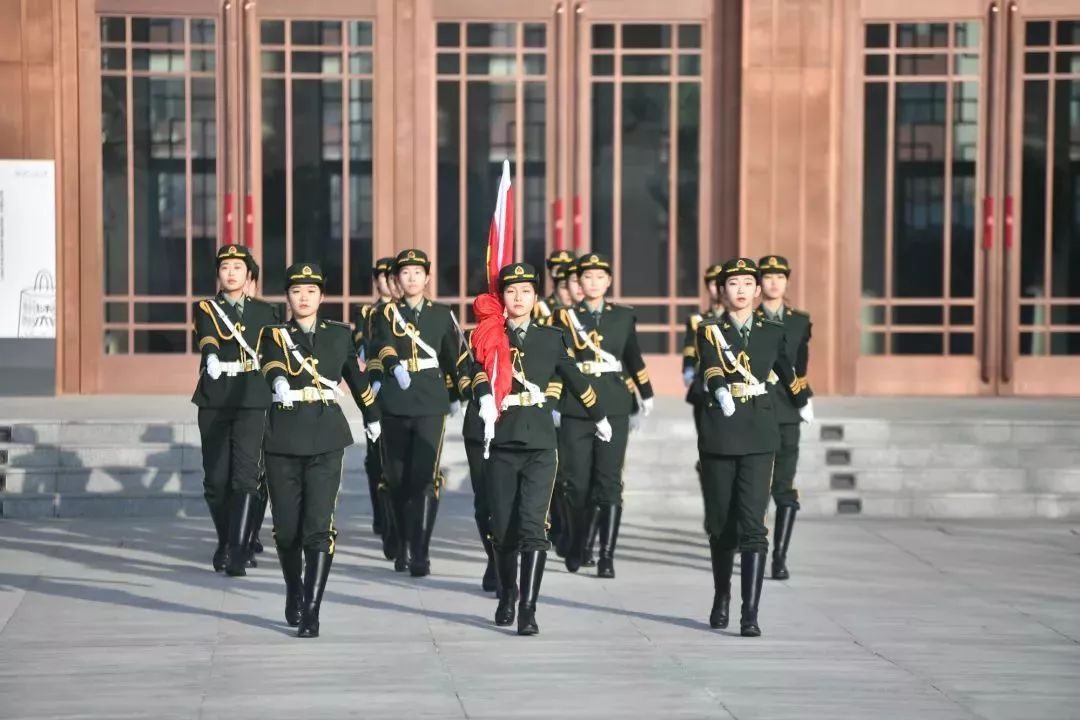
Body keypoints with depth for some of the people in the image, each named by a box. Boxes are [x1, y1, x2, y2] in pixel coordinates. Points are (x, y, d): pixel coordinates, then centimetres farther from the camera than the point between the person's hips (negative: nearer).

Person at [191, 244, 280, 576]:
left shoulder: (265, 312, 11)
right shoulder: (205, 309, 5)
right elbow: (206, 339, -17)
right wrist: (212, 357, -37)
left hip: (252, 403, 0)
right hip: (214, 404, 0)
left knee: (245, 477, -12)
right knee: (216, 479, 4)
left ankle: (238, 552, -17)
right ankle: (225, 543, 24)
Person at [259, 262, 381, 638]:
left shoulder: (339, 334, 9)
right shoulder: (275, 334, 3)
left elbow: (357, 377, 24)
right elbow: (273, 365, -20)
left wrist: (372, 416, 35)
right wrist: (279, 382, -42)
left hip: (325, 441, 0)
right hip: (284, 440, 0)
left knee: (318, 527, -11)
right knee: (287, 528, 7)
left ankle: (311, 611, -11)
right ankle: (294, 594, 33)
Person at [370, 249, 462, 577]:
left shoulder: (442, 314, 9)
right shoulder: (387, 314, 4)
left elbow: (452, 358, 19)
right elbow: (384, 347, -16)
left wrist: (455, 394, 23)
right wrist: (395, 367, -36)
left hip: (431, 405, -1)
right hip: (395, 406, 1)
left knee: (425, 479, -12)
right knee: (397, 480, 7)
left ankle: (420, 553, -13)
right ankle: (401, 548, 21)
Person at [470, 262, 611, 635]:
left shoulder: (551, 338, 7)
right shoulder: (490, 337, 2)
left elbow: (576, 381, 20)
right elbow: (480, 371, -18)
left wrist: (599, 418, 31)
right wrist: (485, 399, -39)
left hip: (541, 446, 0)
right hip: (502, 445, 1)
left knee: (533, 526, -13)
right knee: (503, 529, 9)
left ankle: (528, 611, -15)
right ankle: (507, 597, 32)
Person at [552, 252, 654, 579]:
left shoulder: (623, 316, 8)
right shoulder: (566, 317, 3)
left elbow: (634, 358, 18)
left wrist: (645, 395, 24)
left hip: (614, 410, 1)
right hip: (575, 411, -1)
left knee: (609, 483, -5)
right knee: (579, 483, 4)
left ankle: (606, 556, -4)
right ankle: (577, 546, 26)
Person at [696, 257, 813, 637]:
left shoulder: (773, 332, 6)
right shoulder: (709, 330, -1)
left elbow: (786, 369, 26)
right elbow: (710, 368, -22)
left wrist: (803, 400, 42)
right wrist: (721, 391, -43)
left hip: (758, 435, 0)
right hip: (719, 433, 0)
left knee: (753, 524, -10)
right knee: (720, 523, 11)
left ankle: (750, 613, -13)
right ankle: (721, 597, 33)